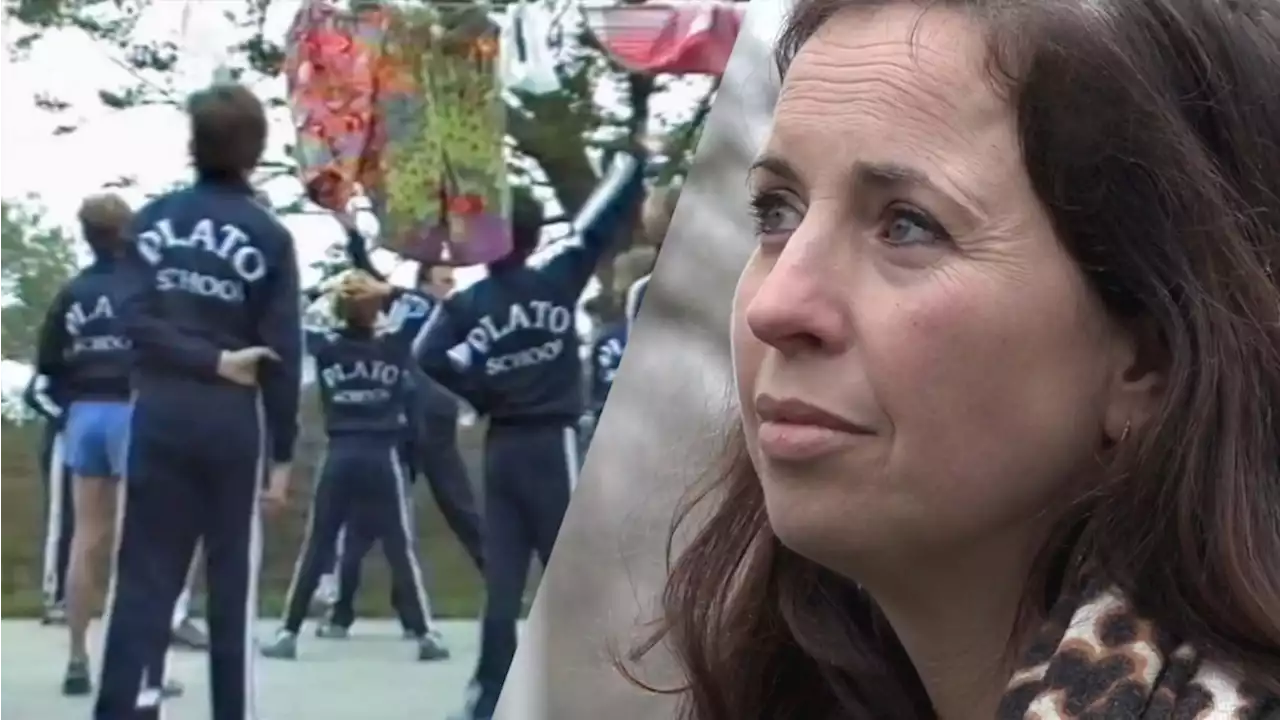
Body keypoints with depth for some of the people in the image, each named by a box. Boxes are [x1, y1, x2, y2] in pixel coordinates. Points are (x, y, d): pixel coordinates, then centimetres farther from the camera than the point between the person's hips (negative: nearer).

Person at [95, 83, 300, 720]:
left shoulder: (153, 219, 5)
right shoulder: (269, 237, -2)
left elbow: (136, 320, -7)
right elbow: (282, 355, -5)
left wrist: (207, 359, -8)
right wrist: (283, 452, 0)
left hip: (158, 416, 2)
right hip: (236, 421, -2)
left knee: (143, 577, 3)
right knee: (233, 583, 6)